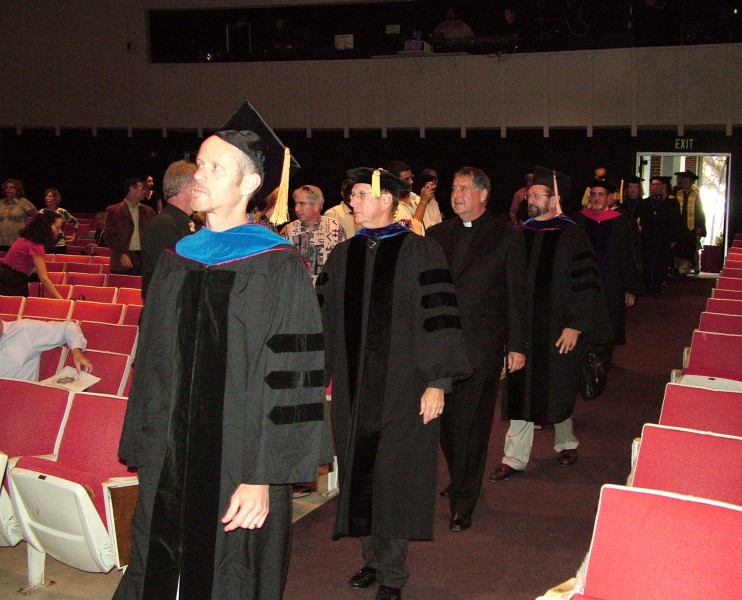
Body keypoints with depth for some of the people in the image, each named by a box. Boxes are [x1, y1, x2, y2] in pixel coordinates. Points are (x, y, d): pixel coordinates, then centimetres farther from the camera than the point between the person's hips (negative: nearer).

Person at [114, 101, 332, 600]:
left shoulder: (277, 267, -10)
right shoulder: (177, 260, 8)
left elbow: (289, 380, -13)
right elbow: (154, 364, 13)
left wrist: (262, 479, -17)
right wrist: (143, 452, 11)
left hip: (236, 468, -5)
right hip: (169, 465, 5)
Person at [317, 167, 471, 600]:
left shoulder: (420, 252, -8)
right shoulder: (343, 256, 8)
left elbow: (437, 318, -12)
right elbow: (323, 317, 10)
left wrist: (437, 382, -16)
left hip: (402, 388, -5)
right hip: (354, 389, 5)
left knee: (394, 479, 2)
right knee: (360, 474, 12)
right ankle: (372, 559, 28)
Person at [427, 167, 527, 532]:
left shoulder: (506, 238, 0)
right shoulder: (437, 235, 9)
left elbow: (516, 295, -1)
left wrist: (517, 345, -4)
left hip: (481, 346, -3)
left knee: (471, 424, 1)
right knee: (446, 421, 9)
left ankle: (462, 502, 12)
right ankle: (462, 483, 32)